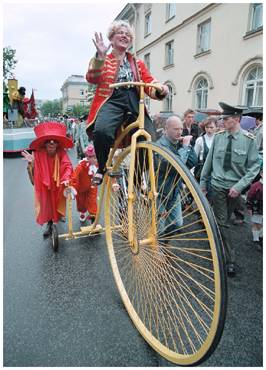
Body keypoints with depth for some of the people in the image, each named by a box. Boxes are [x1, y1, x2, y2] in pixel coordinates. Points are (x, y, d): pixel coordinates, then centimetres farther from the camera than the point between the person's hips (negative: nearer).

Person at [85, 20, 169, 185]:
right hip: (111, 101, -2)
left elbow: (150, 85, 12)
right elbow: (92, 79, -2)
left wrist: (160, 90, -10)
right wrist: (100, 56, -16)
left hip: (134, 103, 3)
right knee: (102, 130, -35)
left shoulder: (138, 63, 26)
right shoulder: (102, 60, 19)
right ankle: (103, 168, -8)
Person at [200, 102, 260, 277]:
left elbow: (254, 167, -9)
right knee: (222, 222, -1)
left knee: (224, 221, 17)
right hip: (218, 185, 0)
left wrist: (239, 186, -18)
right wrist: (203, 182, 6)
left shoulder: (249, 139, -12)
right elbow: (209, 161, 2)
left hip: (235, 187, 0)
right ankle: (231, 259, 10)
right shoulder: (218, 136, -6)